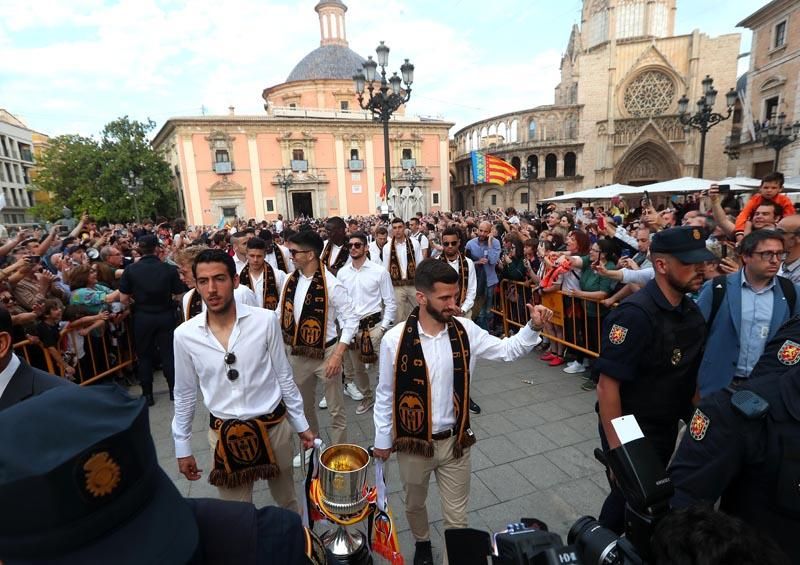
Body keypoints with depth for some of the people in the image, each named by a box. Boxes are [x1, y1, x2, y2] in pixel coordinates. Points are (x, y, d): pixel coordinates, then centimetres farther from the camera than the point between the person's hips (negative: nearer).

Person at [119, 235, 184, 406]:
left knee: (145, 355, 14)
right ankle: (174, 390, 18)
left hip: (142, 318, 1)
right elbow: (179, 294, -6)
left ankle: (147, 394, 21)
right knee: (168, 353, 11)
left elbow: (123, 299, -7)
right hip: (165, 316, 0)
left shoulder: (131, 270, -8)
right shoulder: (169, 269, -10)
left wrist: (138, 299, 13)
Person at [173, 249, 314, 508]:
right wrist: (182, 447, 9)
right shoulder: (184, 334, -9)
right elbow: (185, 394, 4)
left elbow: (284, 376, -4)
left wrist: (301, 425, 3)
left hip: (273, 426, -1)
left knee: (287, 501, 22)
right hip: (224, 435, 1)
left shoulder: (266, 320, -15)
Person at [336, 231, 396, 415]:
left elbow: (390, 303, -4)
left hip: (373, 325, -3)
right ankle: (367, 397, 40)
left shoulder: (379, 272, -7)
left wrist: (384, 327, -9)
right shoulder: (342, 273, 1)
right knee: (357, 367, 17)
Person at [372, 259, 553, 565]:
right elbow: (385, 394, -8)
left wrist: (533, 327, -18)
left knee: (457, 516, 16)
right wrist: (382, 440, 1)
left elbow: (507, 350, -1)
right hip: (413, 443, 0)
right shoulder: (395, 340, -20)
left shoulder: (465, 331, -11)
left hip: (454, 441, 1)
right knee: (414, 505, 26)